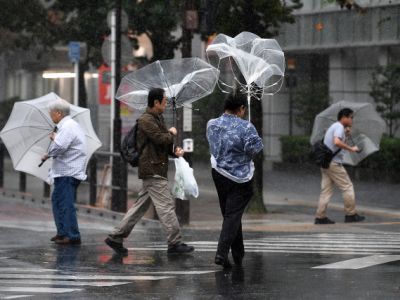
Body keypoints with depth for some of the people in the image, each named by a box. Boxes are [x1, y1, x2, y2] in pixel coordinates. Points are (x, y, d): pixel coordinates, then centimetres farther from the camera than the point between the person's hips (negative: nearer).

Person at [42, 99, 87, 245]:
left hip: (68, 173, -11)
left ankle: (73, 235, -11)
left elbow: (59, 147, -26)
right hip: (65, 171, 11)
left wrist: (47, 155, -9)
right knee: (57, 200, 17)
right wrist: (55, 138, 17)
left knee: (65, 204, -10)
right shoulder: (70, 125, 19)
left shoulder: (67, 127, -15)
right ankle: (63, 232, 22)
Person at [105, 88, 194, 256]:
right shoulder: (146, 120, -13)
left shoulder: (158, 119, 19)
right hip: (152, 170, -10)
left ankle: (116, 237, 13)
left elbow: (164, 144, 21)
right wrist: (171, 133, -3)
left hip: (156, 170, 10)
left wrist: (175, 151, 1)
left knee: (141, 206, 11)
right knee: (166, 206, -6)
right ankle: (175, 243, -1)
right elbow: (161, 139, -23)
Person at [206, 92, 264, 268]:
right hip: (240, 177, -5)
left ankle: (238, 255, 23)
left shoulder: (211, 125, 1)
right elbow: (255, 148, -20)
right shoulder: (245, 127, -16)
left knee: (228, 214, 16)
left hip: (218, 173, 6)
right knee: (233, 215, -3)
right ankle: (222, 252, -16)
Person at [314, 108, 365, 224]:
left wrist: (346, 134, 15)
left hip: (325, 162, 10)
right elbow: (337, 142, -28)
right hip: (334, 162, -10)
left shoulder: (333, 126, 21)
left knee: (326, 190, 6)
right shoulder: (339, 127, -11)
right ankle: (351, 214, 2)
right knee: (347, 187, -1)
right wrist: (351, 148, -22)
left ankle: (320, 217, 1)